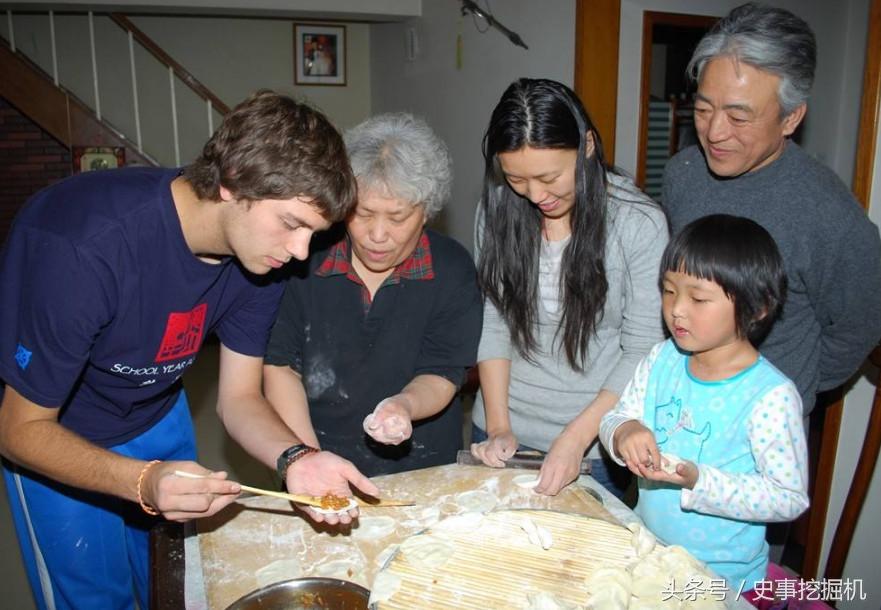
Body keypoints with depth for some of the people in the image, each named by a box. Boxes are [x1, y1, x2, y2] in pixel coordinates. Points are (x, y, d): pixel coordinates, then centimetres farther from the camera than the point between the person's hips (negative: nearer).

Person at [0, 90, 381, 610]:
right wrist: (144, 482, -44)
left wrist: (295, 459, -33)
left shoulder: (261, 248, -18)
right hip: (57, 438, -4)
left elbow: (240, 398, -11)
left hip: (158, 416, 5)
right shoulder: (85, 247, -37)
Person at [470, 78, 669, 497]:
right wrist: (497, 426, -8)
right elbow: (493, 321, -3)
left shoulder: (640, 223, -15)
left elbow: (642, 351, -12)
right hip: (504, 431, 3)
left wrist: (576, 437, -19)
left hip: (595, 444, -3)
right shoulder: (498, 208, -6)